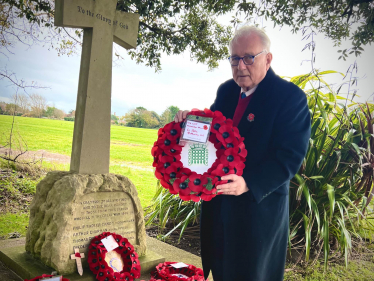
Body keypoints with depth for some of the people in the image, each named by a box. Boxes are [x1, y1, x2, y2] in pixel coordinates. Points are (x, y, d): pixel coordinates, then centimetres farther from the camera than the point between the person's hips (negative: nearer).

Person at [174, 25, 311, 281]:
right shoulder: (226, 91, 6)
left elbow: (290, 157, -21)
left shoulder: (291, 97, -15)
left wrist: (249, 183, -33)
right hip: (217, 203, 6)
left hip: (259, 203, -6)